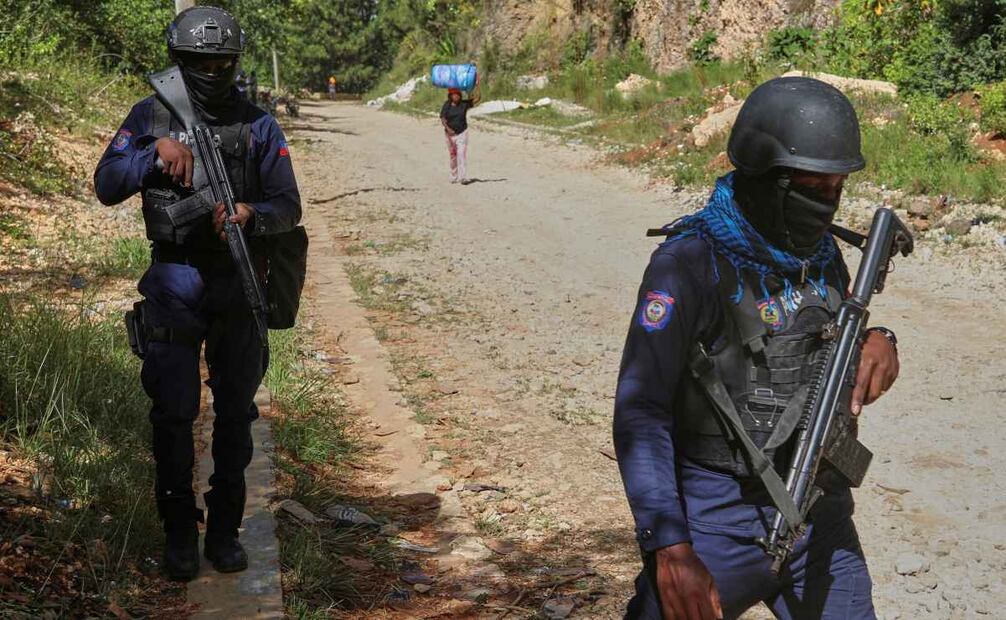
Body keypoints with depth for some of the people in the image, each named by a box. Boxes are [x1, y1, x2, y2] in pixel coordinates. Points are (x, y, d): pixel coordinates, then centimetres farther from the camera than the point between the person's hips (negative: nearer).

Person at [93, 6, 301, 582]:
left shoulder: (258, 125, 2)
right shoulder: (151, 116, 2)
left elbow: (288, 206, 1)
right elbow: (106, 185, -4)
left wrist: (248, 214, -20)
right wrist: (157, 151, -20)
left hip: (239, 286, 1)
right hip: (175, 284, -1)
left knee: (236, 412, 8)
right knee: (174, 411, 0)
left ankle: (225, 529, 21)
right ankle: (179, 532, 14)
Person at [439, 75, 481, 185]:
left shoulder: (464, 104, -3)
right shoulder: (446, 105, -4)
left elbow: (477, 98, -7)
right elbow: (442, 119, -8)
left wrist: (477, 85, -14)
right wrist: (447, 128, -24)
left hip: (462, 133, -1)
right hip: (450, 133, 1)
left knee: (462, 154, -14)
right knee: (452, 155, 11)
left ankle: (463, 177, -20)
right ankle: (454, 177, 25)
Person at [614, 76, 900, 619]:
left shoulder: (822, 256, 4)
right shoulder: (691, 263, -16)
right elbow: (639, 413, -19)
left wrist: (876, 342, -6)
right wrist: (671, 549, -26)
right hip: (715, 523, -5)